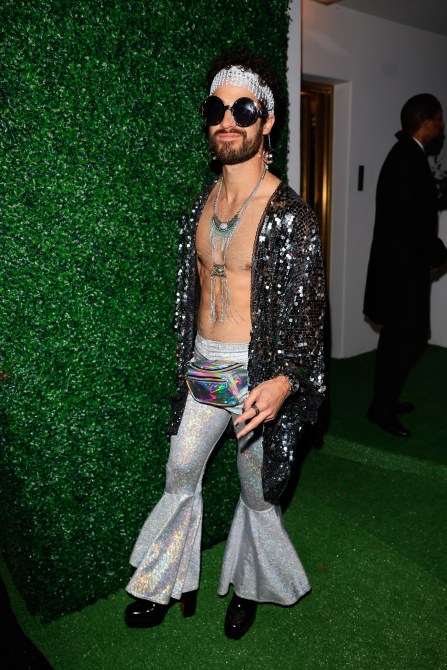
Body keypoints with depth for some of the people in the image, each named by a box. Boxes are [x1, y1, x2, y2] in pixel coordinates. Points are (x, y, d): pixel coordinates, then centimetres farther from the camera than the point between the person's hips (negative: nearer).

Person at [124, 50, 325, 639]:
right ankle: (170, 585, 37)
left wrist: (284, 380, -29)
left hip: (258, 374, -5)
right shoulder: (202, 205, 5)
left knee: (257, 491, 13)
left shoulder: (289, 214, -15)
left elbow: (309, 309, -14)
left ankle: (249, 588, 40)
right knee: (180, 477, 15)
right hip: (202, 367, 6)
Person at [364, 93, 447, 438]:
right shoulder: (409, 160, -18)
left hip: (398, 264, 10)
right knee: (411, 338, -5)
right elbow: (414, 221, -22)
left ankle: (385, 399, 26)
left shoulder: (406, 155, 14)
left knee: (396, 335, 15)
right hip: (404, 267, -10)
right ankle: (382, 408, 3)